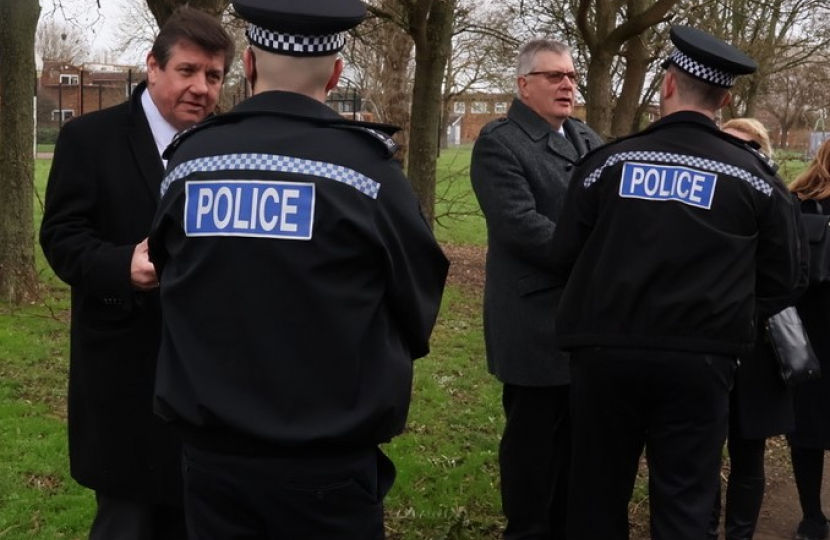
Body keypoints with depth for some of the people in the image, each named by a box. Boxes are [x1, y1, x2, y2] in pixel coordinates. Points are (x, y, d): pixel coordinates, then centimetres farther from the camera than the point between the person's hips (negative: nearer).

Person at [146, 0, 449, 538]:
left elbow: (172, 283, 10)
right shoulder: (365, 166, -12)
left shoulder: (188, 159, -1)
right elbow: (419, 305, -2)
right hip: (329, 463, -3)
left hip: (211, 452, 4)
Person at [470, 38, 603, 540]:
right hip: (536, 323, -7)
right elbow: (521, 225, -20)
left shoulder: (590, 140, 16)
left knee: (577, 438, 14)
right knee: (532, 440, 5)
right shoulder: (499, 142, -9)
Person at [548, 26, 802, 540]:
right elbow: (781, 283, 3)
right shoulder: (755, 177, -2)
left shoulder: (608, 161, -3)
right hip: (698, 361, 0)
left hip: (606, 352, 1)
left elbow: (564, 258, 1)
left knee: (599, 495, 15)